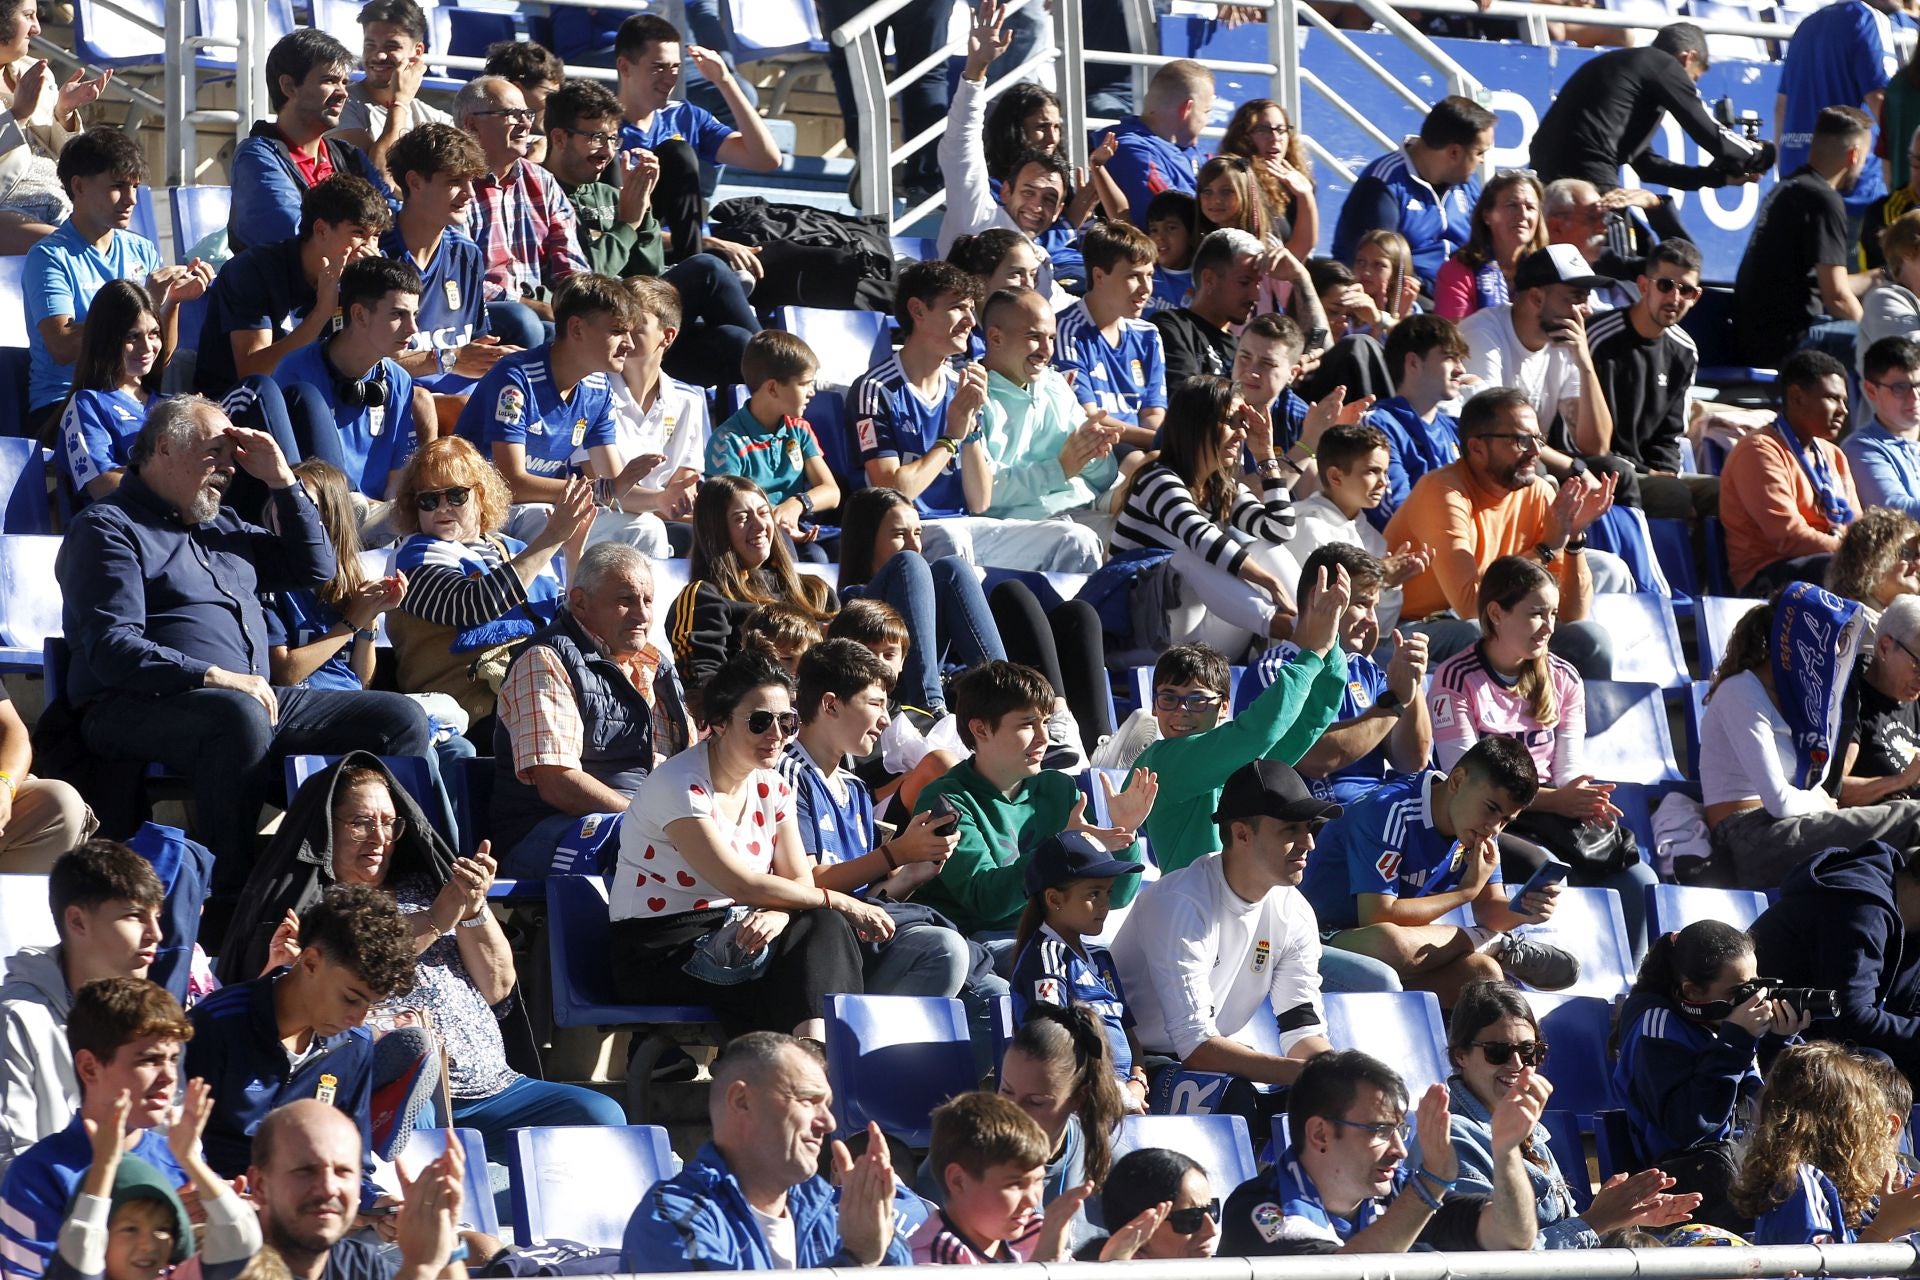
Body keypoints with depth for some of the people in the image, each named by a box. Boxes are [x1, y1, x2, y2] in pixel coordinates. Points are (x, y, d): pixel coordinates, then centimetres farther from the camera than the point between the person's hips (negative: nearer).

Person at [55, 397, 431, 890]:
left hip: (255, 698, 8)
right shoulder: (108, 528, 0)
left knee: (402, 720, -5)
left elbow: (315, 566, 32)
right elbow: (111, 649, -13)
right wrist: (214, 677, -24)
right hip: (137, 709, -8)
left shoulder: (222, 526, 27)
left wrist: (280, 479, 20)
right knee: (240, 717, -43)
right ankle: (232, 891, -38)